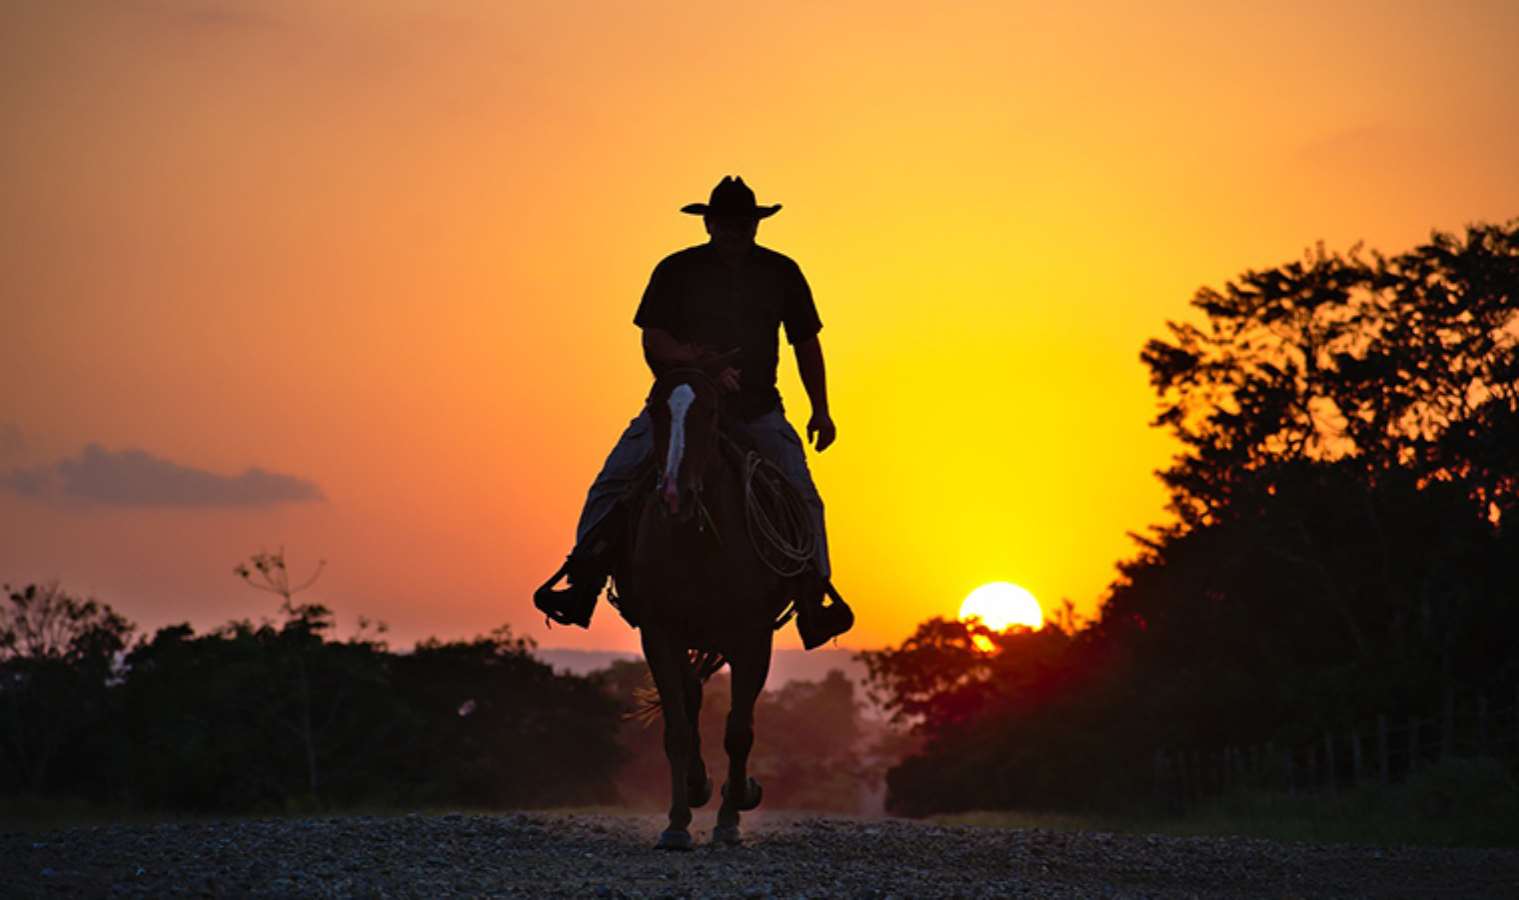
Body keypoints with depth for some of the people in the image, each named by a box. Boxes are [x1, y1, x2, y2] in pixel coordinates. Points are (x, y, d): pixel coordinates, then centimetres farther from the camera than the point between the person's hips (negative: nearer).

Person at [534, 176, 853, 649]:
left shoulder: (781, 273, 6)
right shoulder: (676, 271, 0)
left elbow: (806, 344, 14)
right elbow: (653, 342, -7)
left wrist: (820, 410, 10)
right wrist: (694, 357, -27)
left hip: (758, 409, 1)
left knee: (801, 492, -15)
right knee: (613, 481, -13)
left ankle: (814, 596, -13)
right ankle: (581, 583, -11)